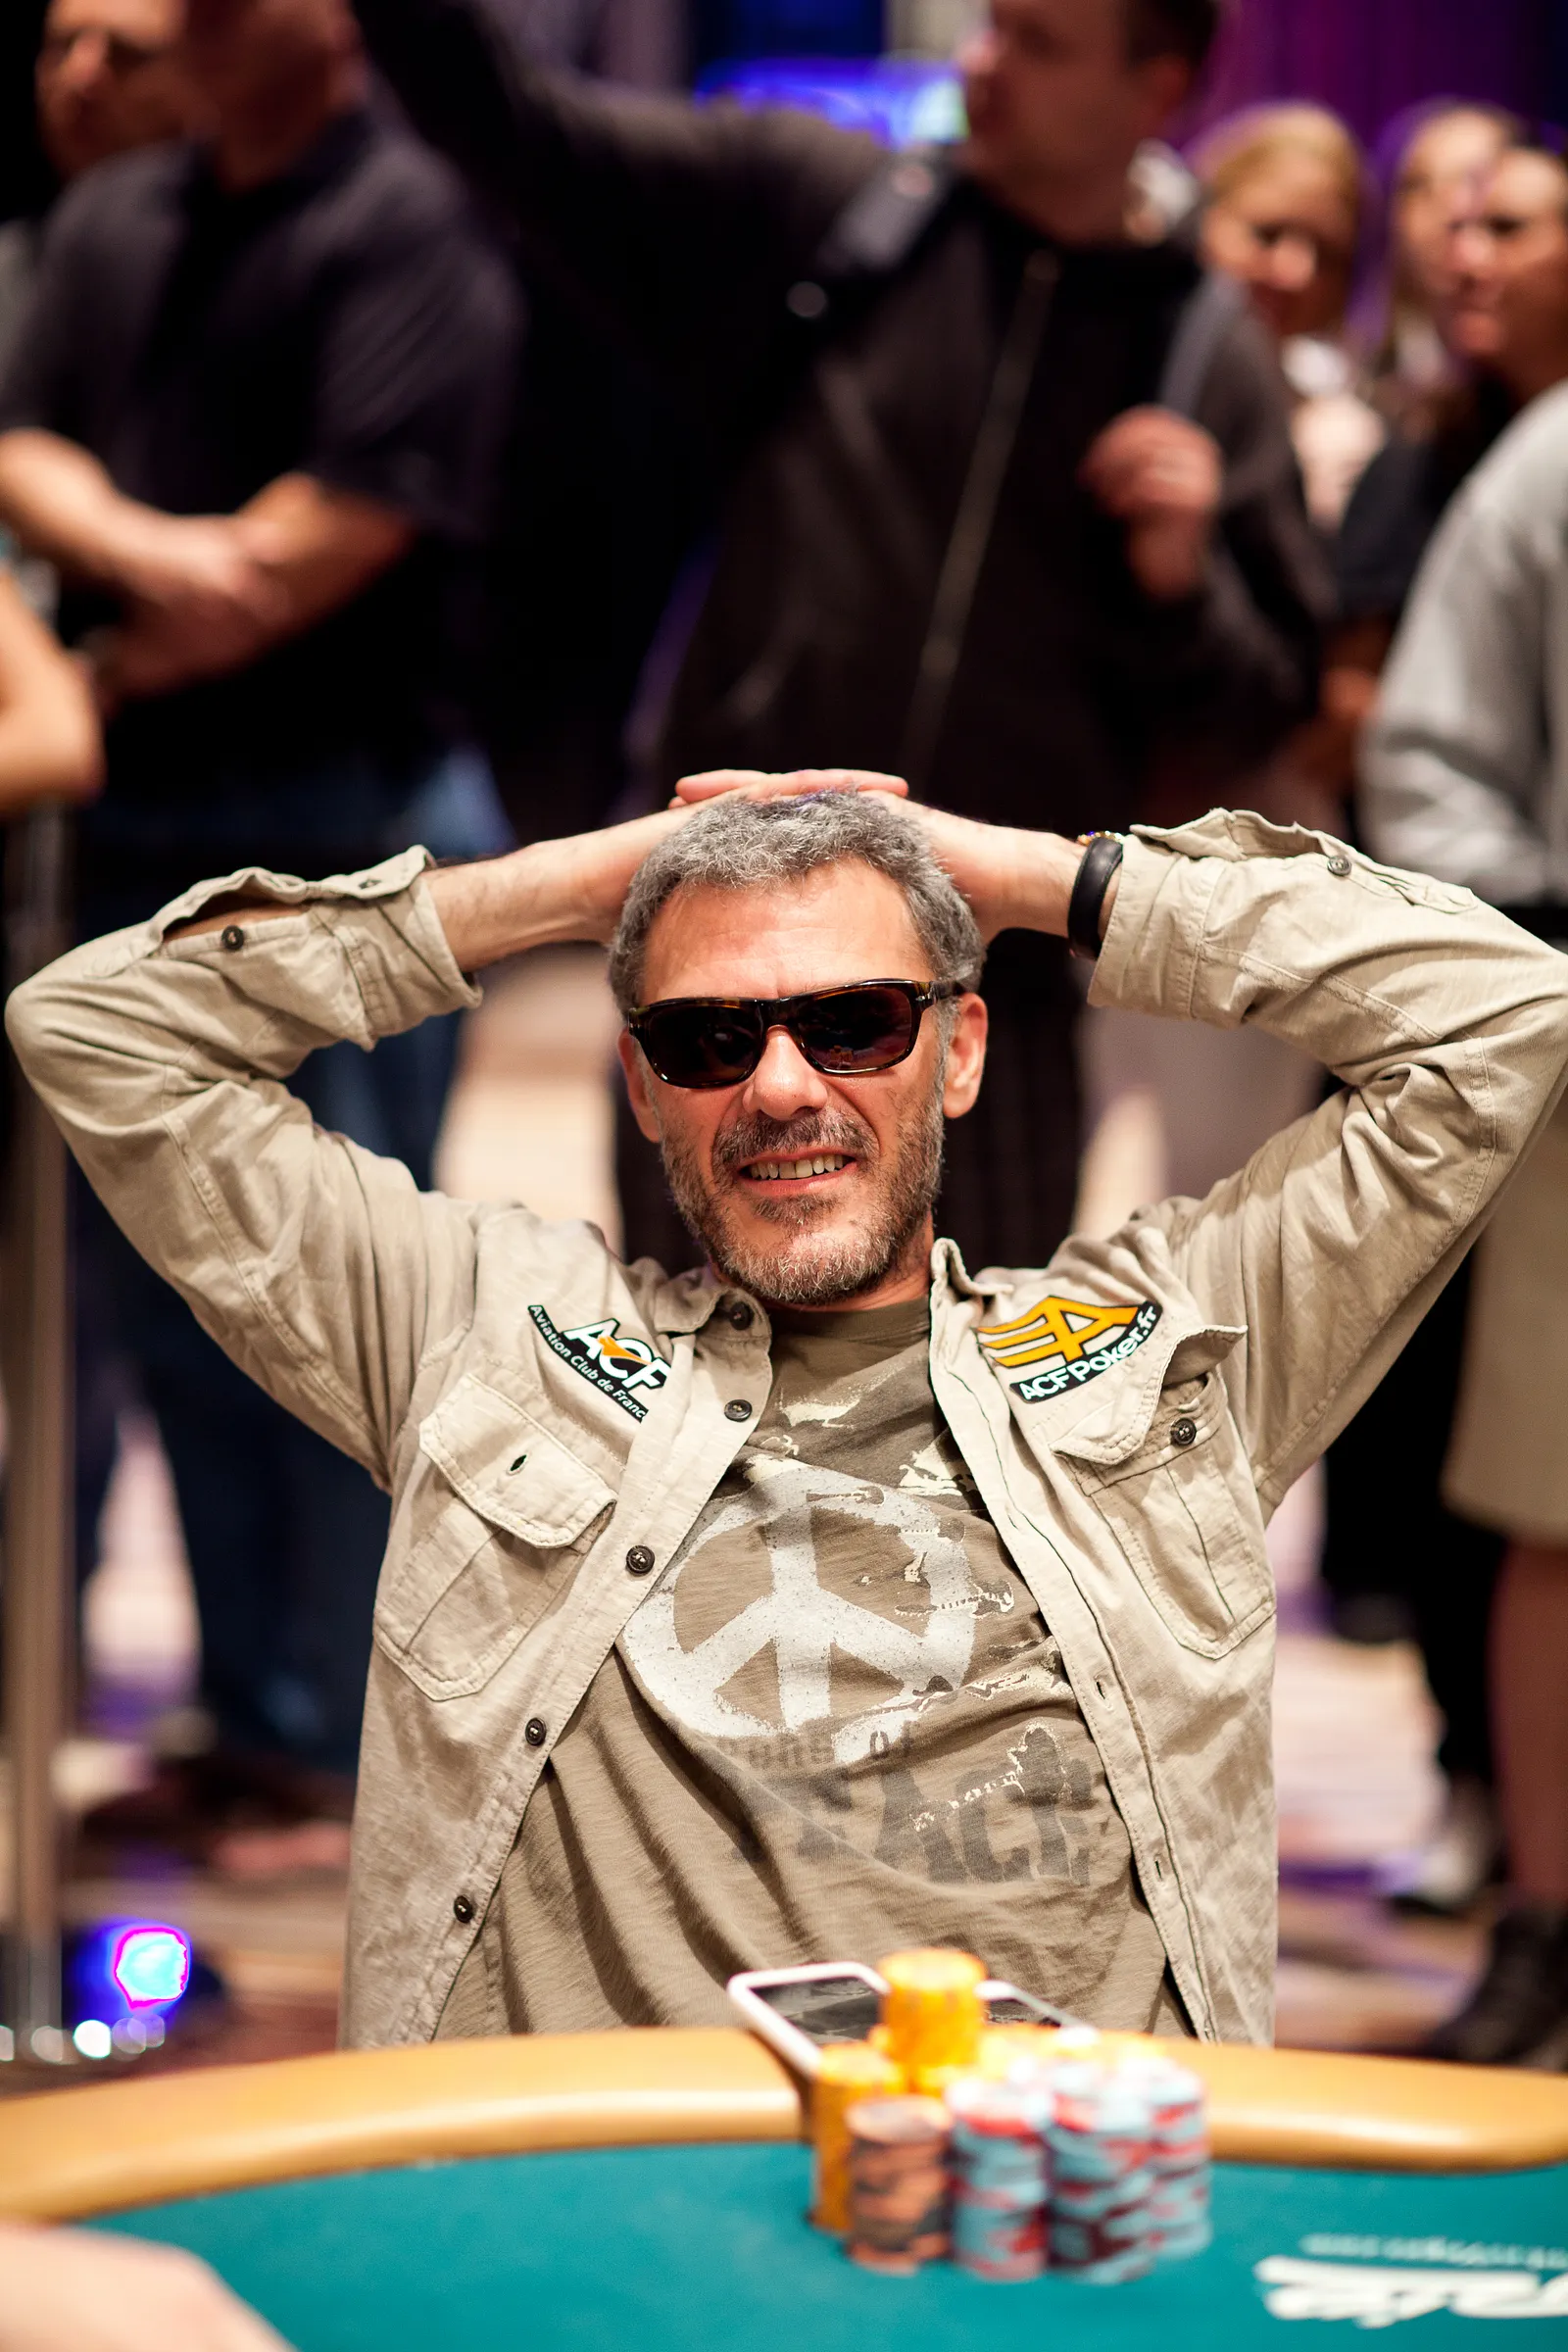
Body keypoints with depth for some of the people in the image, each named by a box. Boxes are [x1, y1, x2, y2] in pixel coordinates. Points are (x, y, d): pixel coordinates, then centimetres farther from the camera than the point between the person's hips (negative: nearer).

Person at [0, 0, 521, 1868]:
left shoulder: (410, 227, -8)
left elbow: (339, 535, -15)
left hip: (345, 819, -7)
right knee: (165, 1293, 11)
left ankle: (343, 1751, 7)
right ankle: (246, 1728, 22)